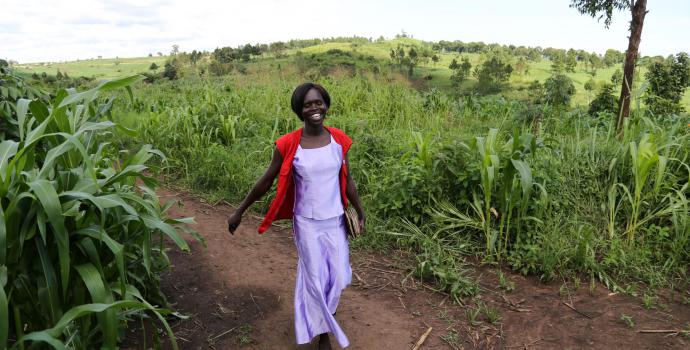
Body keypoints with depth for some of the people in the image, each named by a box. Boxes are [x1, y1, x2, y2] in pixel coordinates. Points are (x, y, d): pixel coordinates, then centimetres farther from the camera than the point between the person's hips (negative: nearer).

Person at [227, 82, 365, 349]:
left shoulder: (338, 139, -6)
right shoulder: (288, 145, -15)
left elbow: (347, 180, 5)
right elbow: (266, 181, -4)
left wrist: (360, 211, 11)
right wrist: (240, 211, 2)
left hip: (335, 220, 3)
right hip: (307, 223, -3)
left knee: (338, 276, 11)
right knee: (315, 278, 9)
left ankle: (321, 313, 45)